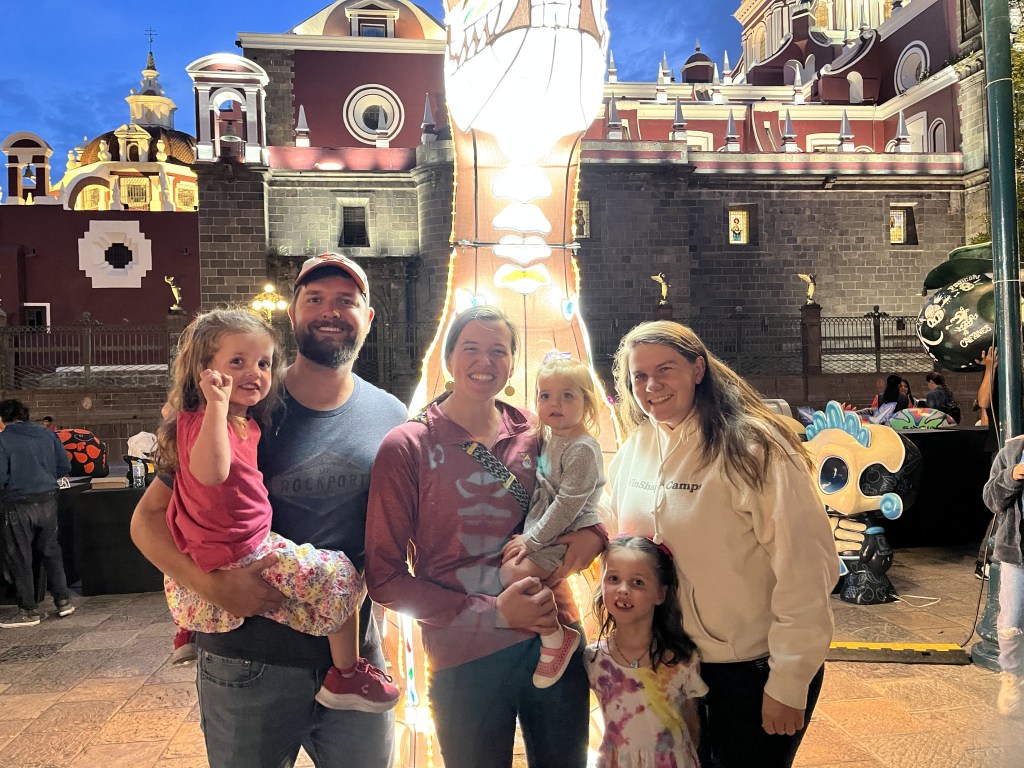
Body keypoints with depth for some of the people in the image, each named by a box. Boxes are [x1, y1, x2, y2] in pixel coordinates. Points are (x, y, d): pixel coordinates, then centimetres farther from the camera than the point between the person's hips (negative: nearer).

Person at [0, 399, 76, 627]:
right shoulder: (47, 434, 6)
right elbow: (65, 467, 6)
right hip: (48, 500, 5)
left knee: (19, 557, 6)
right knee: (50, 550, 17)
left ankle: (29, 610, 13)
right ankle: (63, 600, 19)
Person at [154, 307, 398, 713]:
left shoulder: (247, 422, 7)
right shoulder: (204, 419, -22)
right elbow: (211, 472, -45)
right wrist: (217, 403, -45)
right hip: (239, 560, -10)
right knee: (341, 576, -5)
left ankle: (188, 634, 54)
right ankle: (346, 677, 7)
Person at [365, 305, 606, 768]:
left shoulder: (538, 434, 1)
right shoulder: (407, 447, -8)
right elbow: (386, 580, -9)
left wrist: (593, 533, -9)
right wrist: (494, 612, -18)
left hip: (555, 641, 4)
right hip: (466, 660, -3)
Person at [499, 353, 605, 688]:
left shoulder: (582, 449, -18)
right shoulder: (548, 437, 9)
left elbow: (567, 504, -22)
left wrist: (532, 540, -19)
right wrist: (526, 534, 11)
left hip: (568, 536, -9)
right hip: (540, 529, 9)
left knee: (513, 572, -20)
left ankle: (556, 638, -2)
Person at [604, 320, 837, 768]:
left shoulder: (751, 449, -20)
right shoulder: (634, 449, 0)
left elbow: (806, 571, -20)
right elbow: (619, 542, 14)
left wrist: (788, 685, -18)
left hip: (754, 670, -5)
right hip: (671, 664, 6)